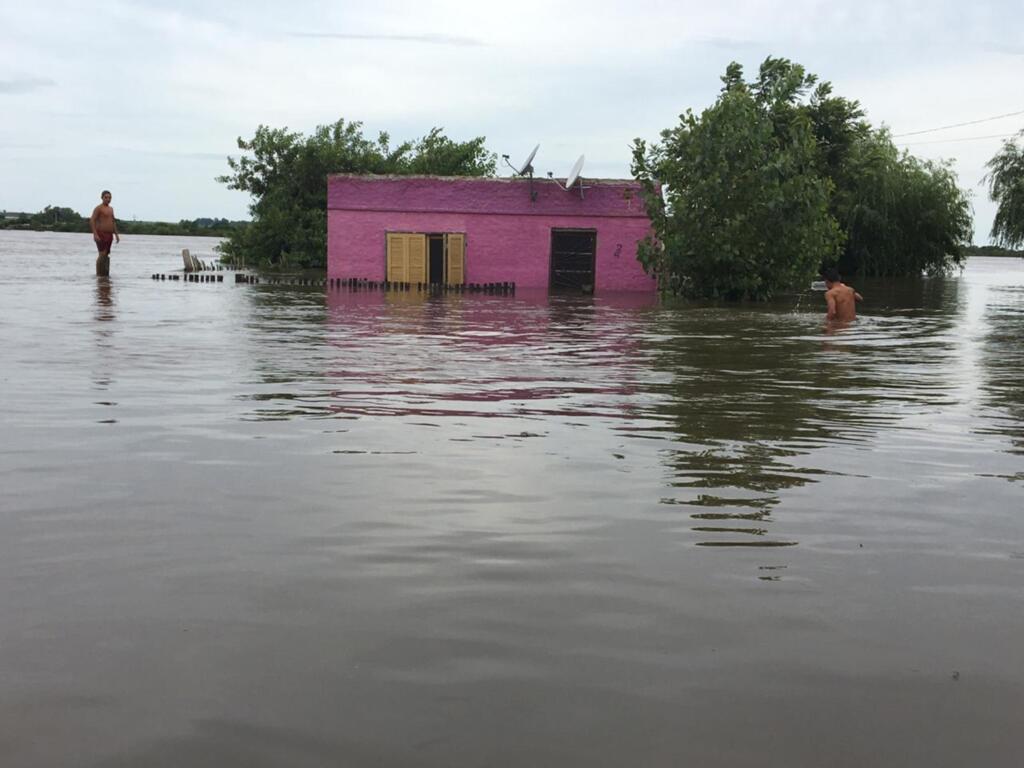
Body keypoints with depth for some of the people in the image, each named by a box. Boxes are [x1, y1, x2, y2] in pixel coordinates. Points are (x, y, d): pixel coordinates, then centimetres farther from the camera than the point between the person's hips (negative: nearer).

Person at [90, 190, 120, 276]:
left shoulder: (111, 209, 17)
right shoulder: (98, 208, -8)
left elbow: (113, 222, 24)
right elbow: (92, 221, -15)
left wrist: (116, 234, 17)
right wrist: (95, 234, -24)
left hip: (109, 235, 8)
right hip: (101, 235, -8)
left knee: (106, 255, 7)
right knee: (102, 254, -14)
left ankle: (105, 274, 10)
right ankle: (98, 274, -10)